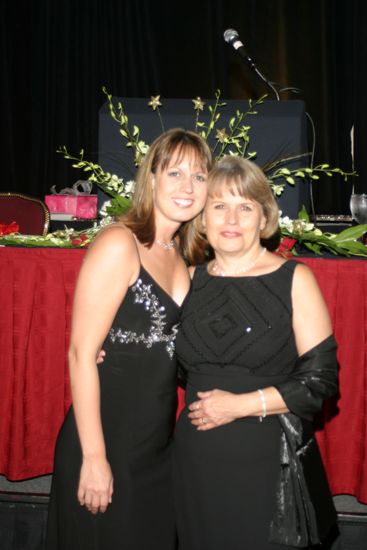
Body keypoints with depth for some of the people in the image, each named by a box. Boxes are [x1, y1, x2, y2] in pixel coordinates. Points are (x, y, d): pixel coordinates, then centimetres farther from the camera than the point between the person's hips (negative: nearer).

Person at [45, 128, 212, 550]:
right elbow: (81, 354, -19)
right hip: (108, 443, -7)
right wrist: (94, 458, -18)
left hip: (159, 444, 7)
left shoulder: (180, 253, 6)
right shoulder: (119, 245, -16)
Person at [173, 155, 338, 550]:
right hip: (196, 461, 4)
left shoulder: (294, 279, -6)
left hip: (268, 463, -3)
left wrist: (242, 405, -14)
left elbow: (321, 378, -9)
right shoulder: (192, 280, 6)